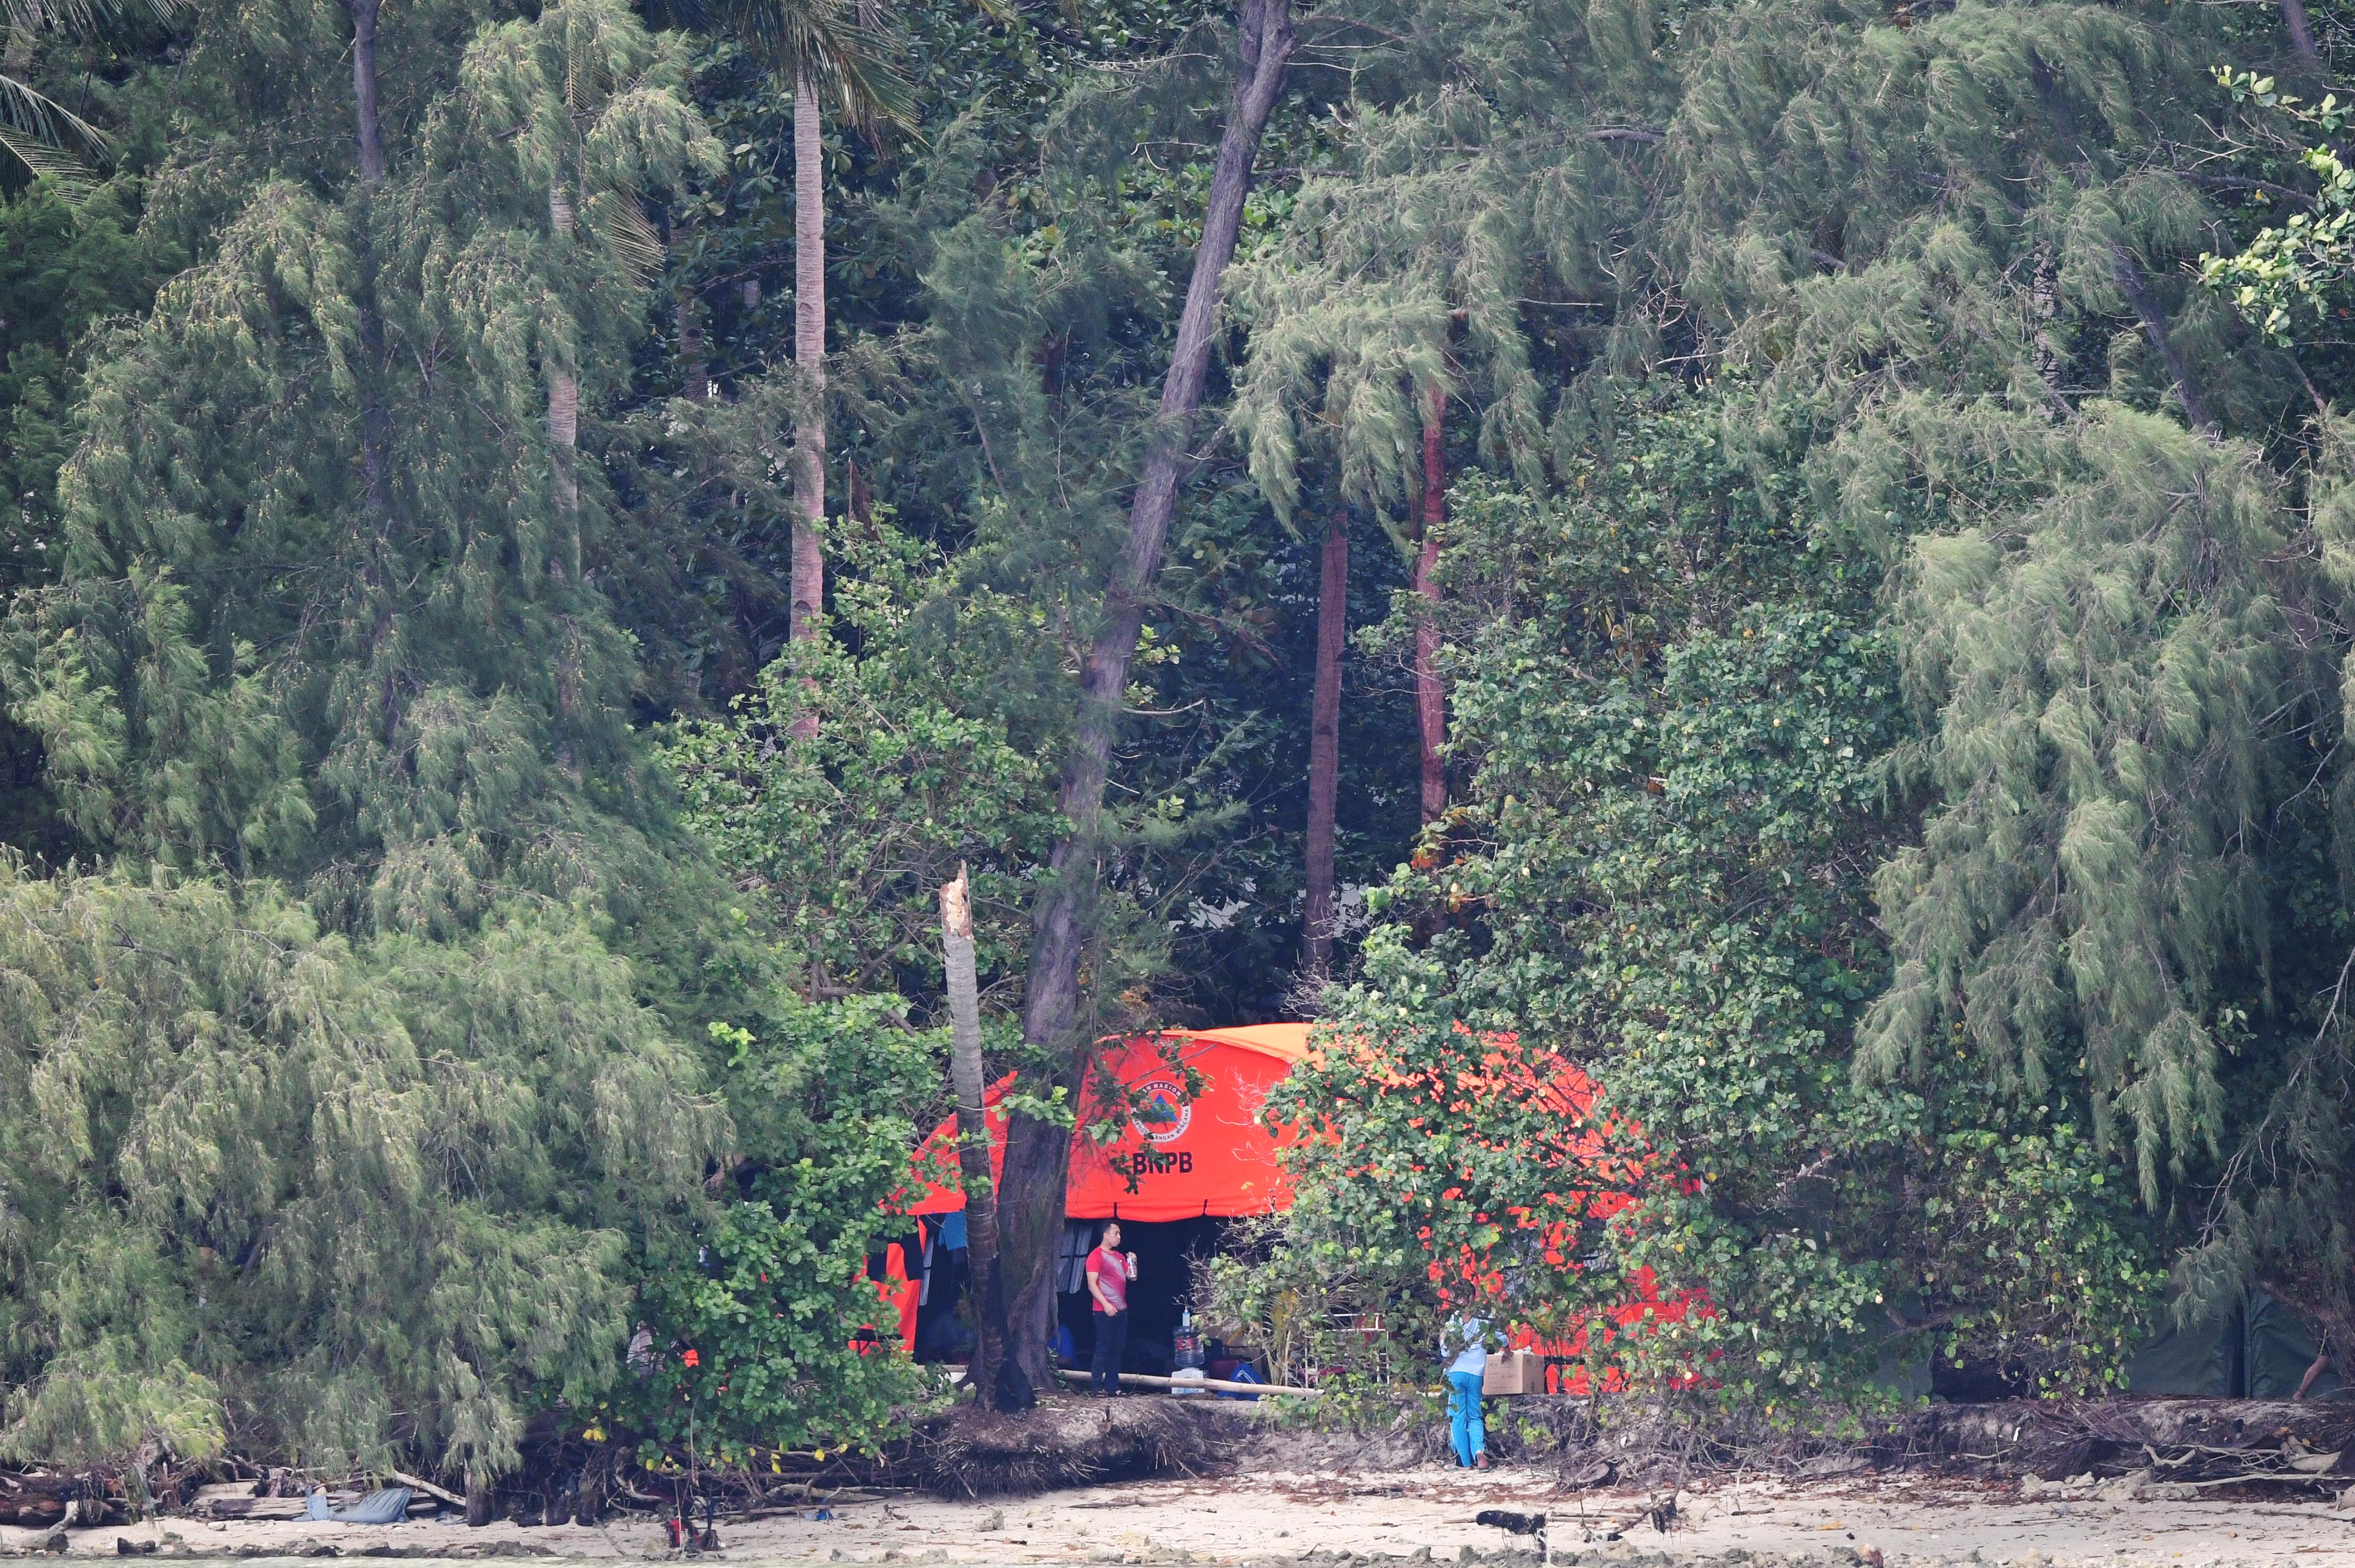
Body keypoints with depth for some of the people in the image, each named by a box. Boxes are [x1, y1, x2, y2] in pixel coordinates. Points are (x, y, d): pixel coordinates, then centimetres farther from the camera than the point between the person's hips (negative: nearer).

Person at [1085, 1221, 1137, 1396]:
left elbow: (1132, 1277, 17)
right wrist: (1106, 1304, -21)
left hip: (1121, 1309, 8)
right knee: (1104, 1348, -9)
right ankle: (1096, 1387, -7)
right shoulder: (1096, 1256, -8)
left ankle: (1112, 1386, 11)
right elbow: (1092, 1285, -14)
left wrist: (1133, 1262, -1)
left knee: (1118, 1348, 7)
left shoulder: (1119, 1256, 17)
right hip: (1105, 1311, -8)